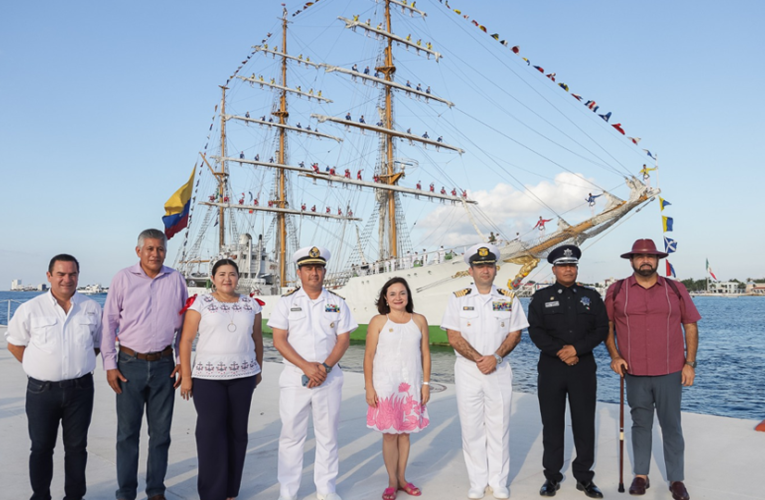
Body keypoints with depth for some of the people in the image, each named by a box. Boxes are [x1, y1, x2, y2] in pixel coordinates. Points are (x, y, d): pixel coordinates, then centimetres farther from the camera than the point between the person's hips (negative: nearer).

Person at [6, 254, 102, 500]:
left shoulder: (92, 308, 1)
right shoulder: (30, 309, -4)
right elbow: (14, 343, 5)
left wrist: (79, 364, 4)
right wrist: (38, 367, 0)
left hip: (80, 389, 1)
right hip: (41, 390, -1)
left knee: (76, 447, 11)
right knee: (41, 447, 13)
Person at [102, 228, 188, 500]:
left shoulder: (175, 279, 3)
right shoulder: (123, 278, -1)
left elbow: (183, 323, 8)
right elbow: (109, 322, 1)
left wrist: (182, 361, 4)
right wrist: (109, 364, -3)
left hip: (164, 365, 1)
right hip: (130, 364, -1)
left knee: (161, 431, 9)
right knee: (127, 431, 7)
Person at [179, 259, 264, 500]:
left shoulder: (251, 304, 7)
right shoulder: (201, 303, -2)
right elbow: (186, 340, -4)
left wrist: (258, 369, 15)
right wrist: (186, 376, -7)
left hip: (243, 376, 3)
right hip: (207, 376, -3)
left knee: (237, 430, 7)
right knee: (211, 432, -1)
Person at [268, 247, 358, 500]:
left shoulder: (337, 303, 5)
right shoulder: (286, 302, 1)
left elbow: (343, 339, 2)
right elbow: (279, 340, -5)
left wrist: (325, 367, -13)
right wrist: (306, 366, -15)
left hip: (329, 377, 1)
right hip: (294, 377, -1)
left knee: (328, 435, 8)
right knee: (291, 435, 4)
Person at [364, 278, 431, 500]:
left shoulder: (419, 320, 3)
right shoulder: (378, 321, -3)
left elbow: (425, 354, 5)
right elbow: (369, 355, -4)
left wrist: (426, 384, 2)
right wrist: (369, 387, -8)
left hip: (411, 386, 2)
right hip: (385, 385, -2)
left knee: (405, 433, 11)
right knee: (389, 434, 4)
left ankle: (402, 478, 26)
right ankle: (392, 482, 18)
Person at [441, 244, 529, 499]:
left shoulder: (509, 299, 5)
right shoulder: (458, 299, 1)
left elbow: (515, 334, 2)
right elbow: (454, 337, -4)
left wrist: (495, 357, -13)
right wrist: (478, 359, -13)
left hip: (499, 370, 1)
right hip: (467, 371, -1)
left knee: (499, 427, 6)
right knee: (471, 428, 5)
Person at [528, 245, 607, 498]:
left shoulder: (591, 296, 7)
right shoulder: (541, 297, 3)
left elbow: (601, 329, 0)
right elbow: (535, 331, -3)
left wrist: (577, 348, -13)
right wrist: (559, 351, -14)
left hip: (584, 367, 1)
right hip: (551, 367, -1)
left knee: (584, 423, 6)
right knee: (552, 423, 6)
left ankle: (584, 477, 20)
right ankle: (552, 476, 17)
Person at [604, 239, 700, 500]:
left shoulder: (676, 290, 3)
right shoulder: (616, 291, 1)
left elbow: (691, 326, 5)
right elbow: (606, 326, 5)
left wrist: (690, 363, -1)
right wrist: (615, 356, -6)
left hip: (670, 372, 0)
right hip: (634, 372, 0)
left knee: (672, 425, 7)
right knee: (641, 424, 12)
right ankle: (641, 475, 24)